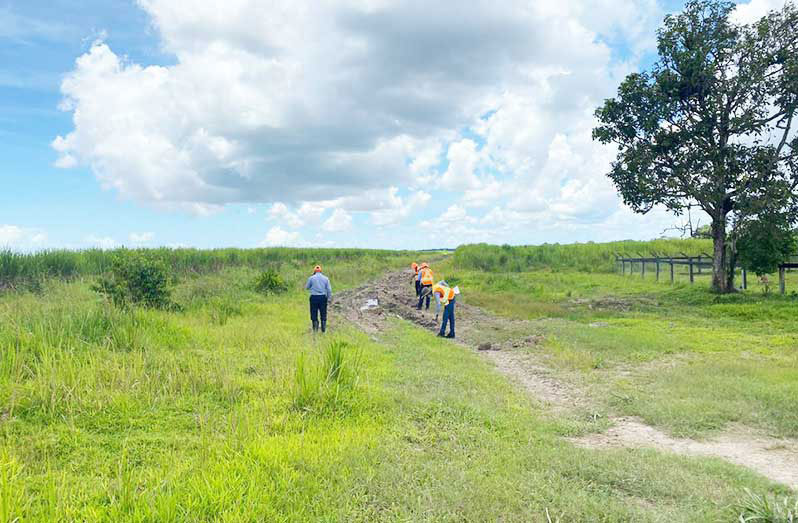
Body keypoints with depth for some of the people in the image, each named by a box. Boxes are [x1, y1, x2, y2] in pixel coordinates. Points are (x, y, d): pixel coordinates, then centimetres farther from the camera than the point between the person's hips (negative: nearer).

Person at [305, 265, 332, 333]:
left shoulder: (311, 278, -1)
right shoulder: (326, 278, 4)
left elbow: (307, 287, 10)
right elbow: (329, 289, 2)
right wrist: (329, 298, 9)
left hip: (314, 297, -1)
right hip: (323, 297, 1)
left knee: (314, 315, 5)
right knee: (323, 315, 9)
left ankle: (315, 330, 3)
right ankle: (324, 329, 9)